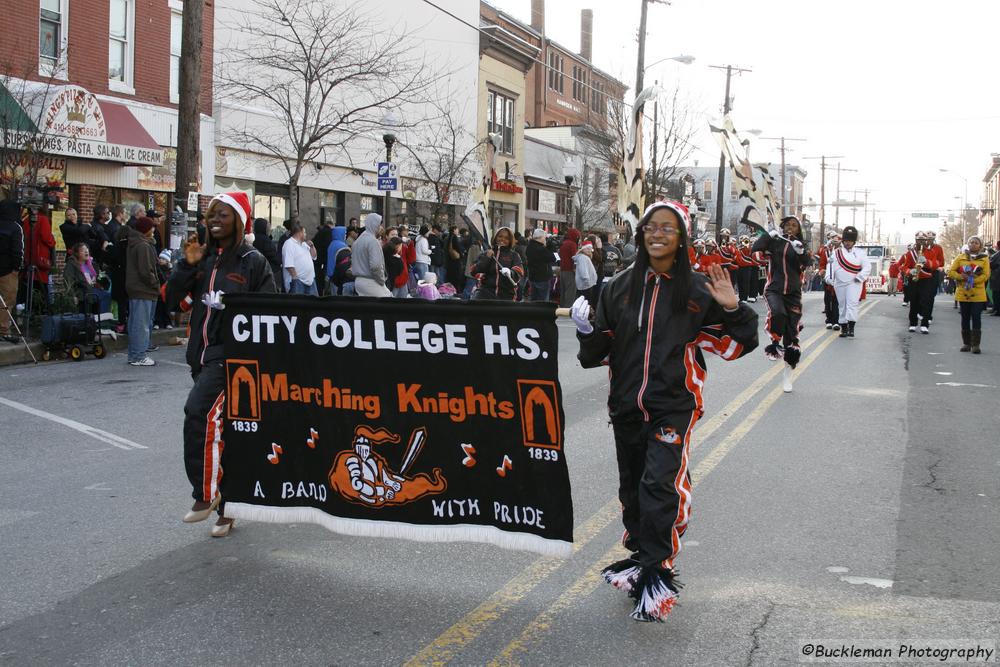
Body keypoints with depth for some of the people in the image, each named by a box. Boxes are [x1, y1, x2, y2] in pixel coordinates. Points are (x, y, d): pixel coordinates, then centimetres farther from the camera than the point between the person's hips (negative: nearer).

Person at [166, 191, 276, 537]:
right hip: (202, 352, 6)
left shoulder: (253, 262, -4)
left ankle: (205, 494, -11)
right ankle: (227, 507, 23)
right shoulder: (204, 257, 10)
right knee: (217, 428, 12)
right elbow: (172, 299, 5)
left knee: (198, 412, -24)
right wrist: (187, 265, -5)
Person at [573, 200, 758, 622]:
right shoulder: (620, 287, 7)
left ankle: (658, 572, -6)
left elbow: (735, 345, 2)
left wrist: (733, 310, -14)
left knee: (660, 484, -17)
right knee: (632, 488, 14)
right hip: (626, 406, 4)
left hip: (673, 405, -4)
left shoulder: (697, 289, -1)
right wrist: (587, 330, -9)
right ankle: (639, 557, 33)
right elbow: (600, 351, 11)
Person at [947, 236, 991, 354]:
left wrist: (973, 280, -17)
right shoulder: (960, 258, 7)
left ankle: (975, 344, -4)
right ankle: (966, 343, 15)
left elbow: (986, 275, -5)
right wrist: (961, 277, -16)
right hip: (963, 293, 2)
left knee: (976, 318, -6)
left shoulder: (984, 259, 4)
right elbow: (951, 272, 1)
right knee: (965, 318, 7)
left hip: (978, 294, -2)